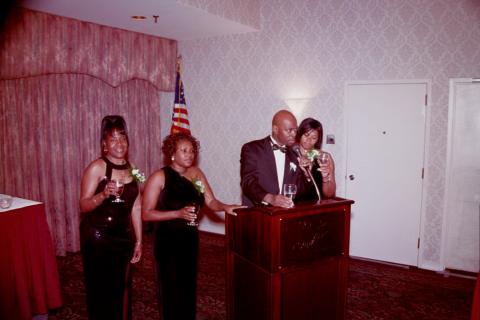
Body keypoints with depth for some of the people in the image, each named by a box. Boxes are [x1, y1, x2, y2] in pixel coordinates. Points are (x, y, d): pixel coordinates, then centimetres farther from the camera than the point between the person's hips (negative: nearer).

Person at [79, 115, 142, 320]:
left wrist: (138, 241, 9)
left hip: (123, 237, 5)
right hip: (98, 237, -5)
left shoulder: (132, 169, 5)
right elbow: (84, 205, -15)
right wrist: (104, 194, -33)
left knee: (122, 288, 14)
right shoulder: (96, 167, -11)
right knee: (101, 289, 5)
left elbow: (135, 208, 8)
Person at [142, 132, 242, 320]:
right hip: (167, 241, -4)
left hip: (190, 239, 5)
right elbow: (146, 213, -15)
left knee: (189, 286, 16)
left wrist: (225, 207, -23)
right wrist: (178, 214, -24)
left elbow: (211, 201, -3)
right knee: (171, 289, 7)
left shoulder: (196, 173, 1)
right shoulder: (159, 177, -13)